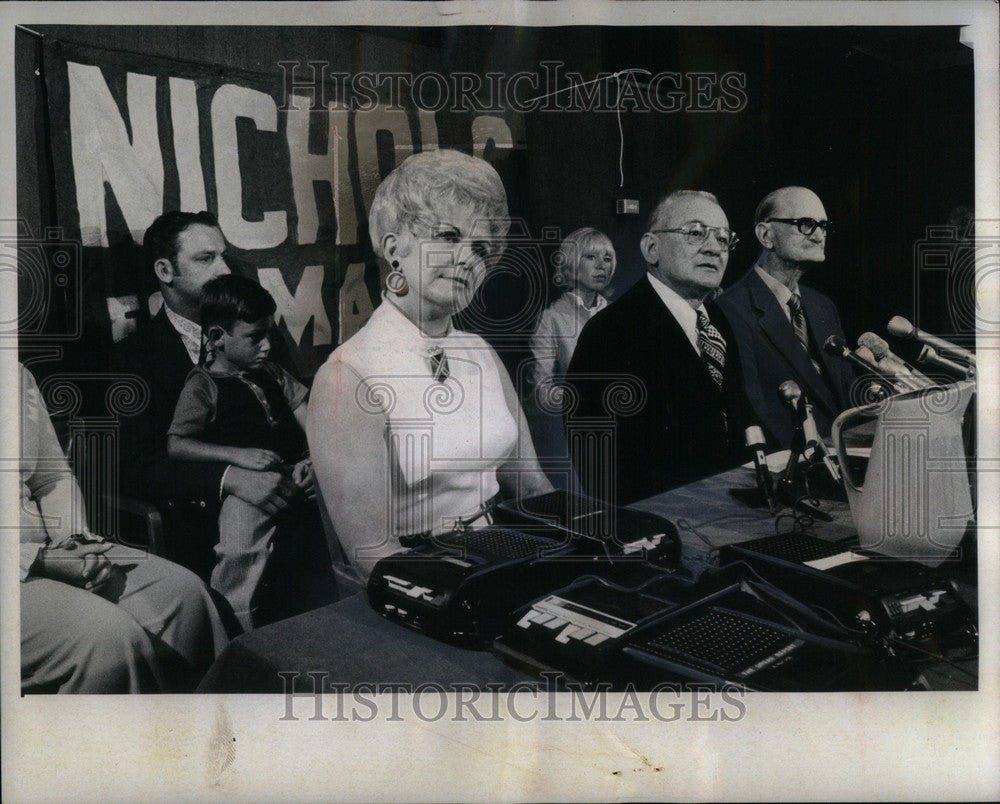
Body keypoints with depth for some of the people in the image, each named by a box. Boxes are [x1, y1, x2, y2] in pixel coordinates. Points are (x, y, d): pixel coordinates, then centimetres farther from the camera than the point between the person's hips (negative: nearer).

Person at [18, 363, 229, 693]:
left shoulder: (20, 375, 11)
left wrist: (75, 539, 1)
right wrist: (39, 560, -21)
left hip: (47, 545, 8)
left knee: (182, 591, -7)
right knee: (112, 635, -29)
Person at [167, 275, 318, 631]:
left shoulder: (272, 373, 22)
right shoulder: (203, 385, 3)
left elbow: (309, 420, 18)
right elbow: (175, 445, -7)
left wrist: (312, 460, -2)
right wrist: (239, 455, -17)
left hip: (295, 473, 6)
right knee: (240, 551, -31)